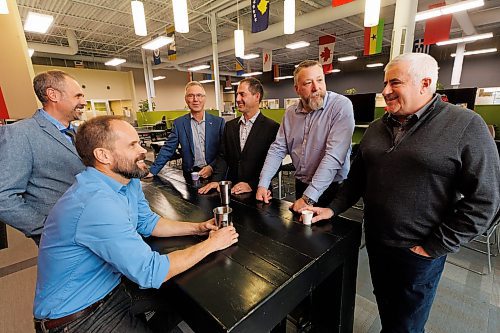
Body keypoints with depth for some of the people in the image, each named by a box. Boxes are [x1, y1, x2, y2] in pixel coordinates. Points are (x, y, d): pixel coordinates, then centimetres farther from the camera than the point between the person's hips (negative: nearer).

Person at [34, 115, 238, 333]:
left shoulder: (128, 179, -5)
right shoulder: (97, 201, -34)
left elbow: (147, 223, 6)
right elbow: (151, 272, -33)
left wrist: (197, 228, -7)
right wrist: (211, 244, -21)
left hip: (112, 284, 7)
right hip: (75, 315, -7)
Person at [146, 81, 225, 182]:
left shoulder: (218, 122, -1)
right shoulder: (179, 123, 2)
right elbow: (168, 150, 1)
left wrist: (211, 167, -14)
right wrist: (152, 171, -6)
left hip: (214, 174, 0)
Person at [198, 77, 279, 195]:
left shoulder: (272, 127, -6)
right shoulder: (230, 126, 10)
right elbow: (223, 157, 8)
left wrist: (252, 185, -14)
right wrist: (216, 180, -5)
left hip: (257, 192, -3)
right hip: (231, 190, 4)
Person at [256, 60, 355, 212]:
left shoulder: (341, 105, -17)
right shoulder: (291, 112, 1)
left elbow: (334, 156, -25)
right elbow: (278, 149, 1)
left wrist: (308, 198, -26)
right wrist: (263, 184, -9)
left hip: (331, 188, -5)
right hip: (300, 186, 5)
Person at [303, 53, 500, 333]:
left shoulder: (465, 126, -13)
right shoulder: (377, 128, 3)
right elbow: (358, 176, 8)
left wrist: (434, 248, -13)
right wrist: (333, 209, -1)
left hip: (419, 253, -4)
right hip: (375, 241, 5)